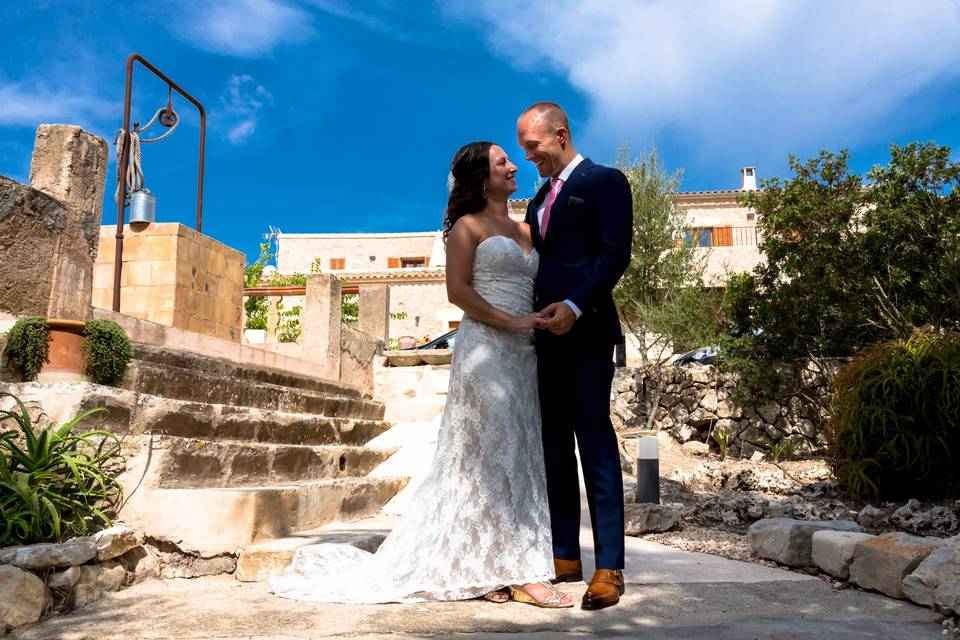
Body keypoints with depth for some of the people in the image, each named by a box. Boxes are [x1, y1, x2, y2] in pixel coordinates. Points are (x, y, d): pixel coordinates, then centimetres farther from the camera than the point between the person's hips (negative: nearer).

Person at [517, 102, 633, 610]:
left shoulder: (605, 181, 1)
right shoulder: (539, 200, 24)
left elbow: (615, 253, -11)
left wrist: (575, 306, -22)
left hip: (585, 333, -7)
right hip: (545, 336, 8)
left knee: (595, 442, -7)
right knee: (554, 446, 7)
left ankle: (609, 566, -2)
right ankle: (564, 557, 13)